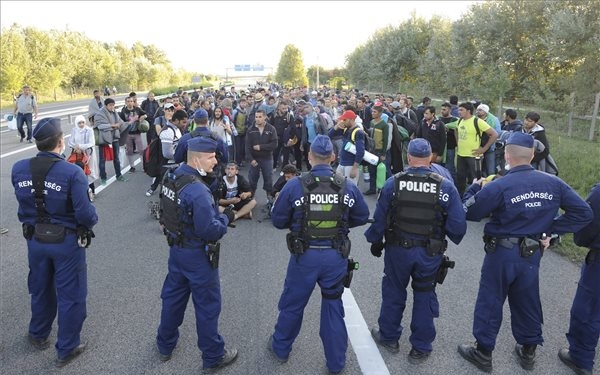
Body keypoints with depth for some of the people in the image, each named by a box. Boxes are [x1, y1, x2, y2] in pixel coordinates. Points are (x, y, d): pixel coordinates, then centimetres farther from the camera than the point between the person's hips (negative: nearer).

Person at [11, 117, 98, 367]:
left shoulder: (18, 169, -8)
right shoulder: (72, 172, -25)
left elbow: (22, 206, 5)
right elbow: (85, 214, -25)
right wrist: (92, 219, -3)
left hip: (35, 240, 5)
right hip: (66, 242, -5)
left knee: (40, 289, 26)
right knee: (70, 295, 12)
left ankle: (38, 335, 48)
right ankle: (66, 349, 26)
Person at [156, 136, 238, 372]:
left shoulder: (174, 176, -1)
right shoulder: (197, 190, -29)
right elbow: (210, 231, -28)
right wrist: (225, 217, -12)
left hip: (176, 247, 8)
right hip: (197, 254, -8)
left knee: (173, 296, 23)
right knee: (207, 305, 8)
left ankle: (165, 346, 42)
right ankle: (213, 357, 24)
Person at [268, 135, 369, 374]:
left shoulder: (294, 185, -14)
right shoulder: (347, 186, -7)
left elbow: (278, 220, -6)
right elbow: (362, 217, 5)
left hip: (304, 256, -1)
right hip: (336, 256, 2)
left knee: (292, 303, 19)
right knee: (333, 306, 18)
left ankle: (281, 348, 41)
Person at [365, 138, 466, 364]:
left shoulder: (393, 183, -12)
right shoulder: (446, 186, -12)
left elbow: (379, 219, -6)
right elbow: (458, 225, -12)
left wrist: (375, 241, 10)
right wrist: (450, 236, 10)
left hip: (398, 250, 0)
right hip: (430, 253, 0)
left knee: (393, 293, 19)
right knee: (424, 297, 16)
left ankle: (389, 337, 37)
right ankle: (421, 349, 28)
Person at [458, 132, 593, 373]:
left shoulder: (498, 186, -21)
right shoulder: (553, 183, -5)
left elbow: (470, 213, -12)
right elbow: (583, 213, -2)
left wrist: (474, 188, 4)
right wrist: (551, 231, -1)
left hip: (502, 252, -5)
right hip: (532, 253, 5)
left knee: (490, 302, 9)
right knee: (527, 302, 21)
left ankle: (483, 352, 22)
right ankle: (528, 351, 37)